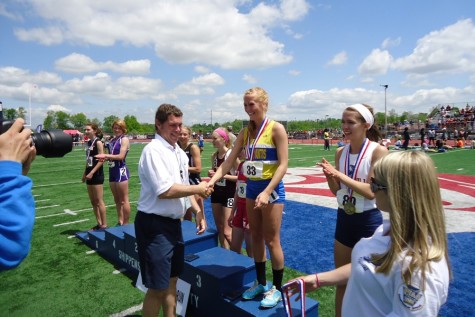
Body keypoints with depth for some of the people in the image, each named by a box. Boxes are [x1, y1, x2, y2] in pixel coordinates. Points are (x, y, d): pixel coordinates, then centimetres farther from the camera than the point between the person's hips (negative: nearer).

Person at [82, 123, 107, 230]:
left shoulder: (98, 142, -11)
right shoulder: (89, 142, 13)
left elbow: (101, 160, -17)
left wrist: (92, 173, -19)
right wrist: (85, 173, 16)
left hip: (97, 175, -9)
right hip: (90, 175, 9)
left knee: (99, 201, -4)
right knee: (93, 201, 12)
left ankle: (104, 224, 5)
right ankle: (99, 223, 21)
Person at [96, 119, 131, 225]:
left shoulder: (124, 139, -7)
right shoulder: (112, 140, 15)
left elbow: (121, 156, -16)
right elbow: (111, 155, 18)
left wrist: (106, 155, -17)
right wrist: (104, 157, -2)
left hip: (121, 171, -8)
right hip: (112, 171, 8)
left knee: (123, 200, -2)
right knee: (117, 200, 14)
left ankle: (126, 224, 6)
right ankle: (120, 222, 23)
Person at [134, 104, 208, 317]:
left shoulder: (179, 152, 10)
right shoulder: (154, 150, -16)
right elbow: (165, 191, -24)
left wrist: (197, 211, 10)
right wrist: (197, 189, -13)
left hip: (174, 223, 8)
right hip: (154, 225, -8)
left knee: (171, 281, 21)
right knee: (157, 288, 3)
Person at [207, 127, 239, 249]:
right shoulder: (214, 156, 5)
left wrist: (225, 175, -23)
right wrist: (211, 174, -4)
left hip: (229, 193, -7)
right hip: (216, 192, 7)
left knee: (227, 231, -5)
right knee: (219, 228, 14)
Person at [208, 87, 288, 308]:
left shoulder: (276, 129, -10)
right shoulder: (245, 132, 7)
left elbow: (283, 164, -15)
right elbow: (229, 162, 4)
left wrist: (267, 192, -24)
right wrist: (212, 181, -10)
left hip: (271, 188, -6)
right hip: (251, 188, 6)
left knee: (271, 240, 3)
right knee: (256, 238, 14)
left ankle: (277, 288, 21)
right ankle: (261, 283, 31)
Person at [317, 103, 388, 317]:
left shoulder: (378, 151, -14)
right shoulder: (340, 152, 1)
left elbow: (371, 191, -20)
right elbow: (336, 190, 5)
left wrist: (340, 174, -24)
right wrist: (330, 175, -14)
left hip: (368, 221, -5)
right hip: (344, 219, 5)